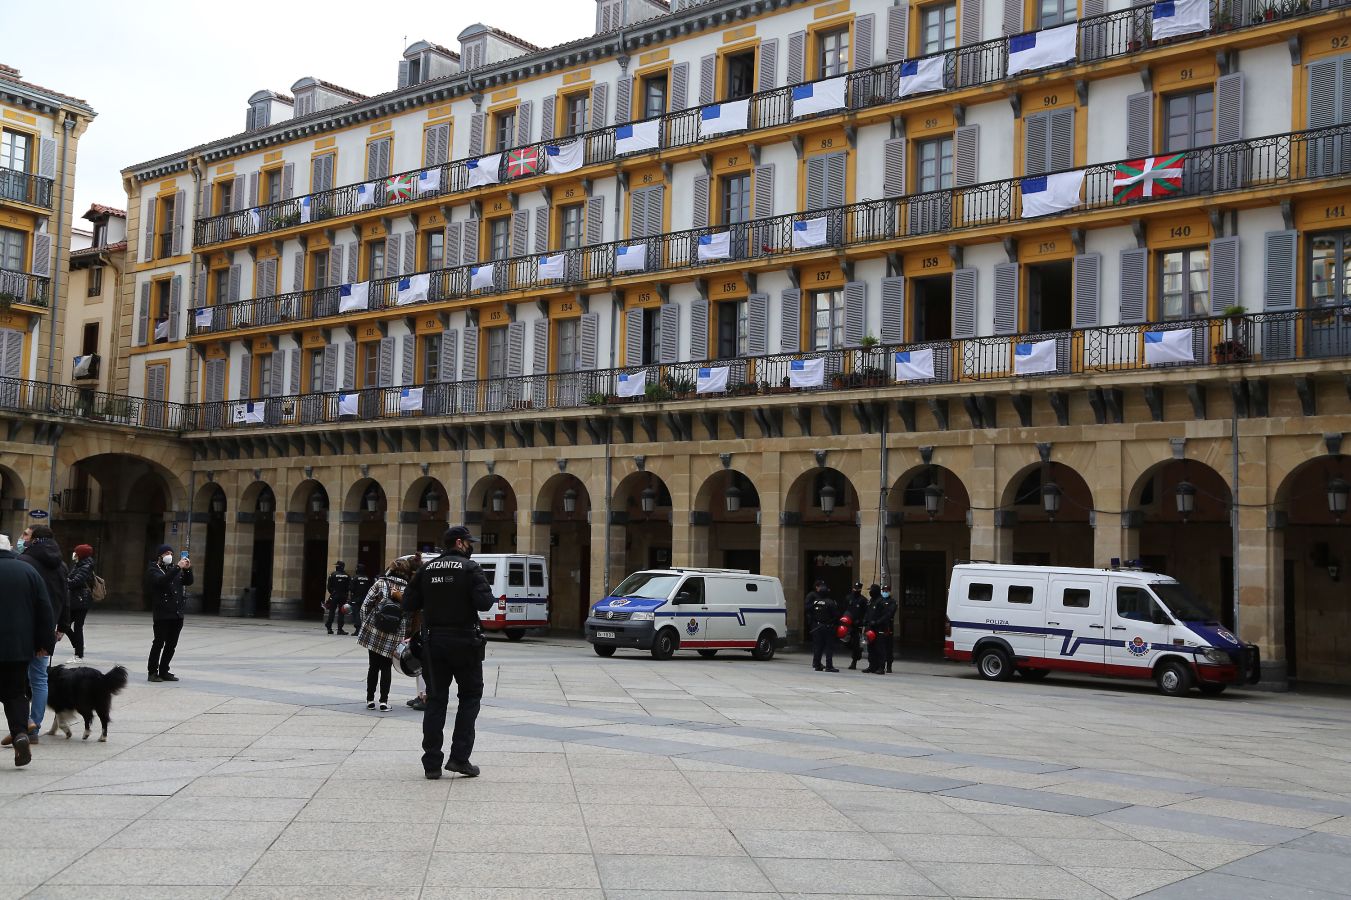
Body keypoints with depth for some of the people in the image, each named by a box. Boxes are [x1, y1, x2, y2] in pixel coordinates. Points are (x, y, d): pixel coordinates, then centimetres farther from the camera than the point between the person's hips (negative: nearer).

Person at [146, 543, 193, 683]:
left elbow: (188, 582, 13)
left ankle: (164, 671, 15)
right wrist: (178, 568, -26)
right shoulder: (153, 570, -1)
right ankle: (153, 672, 4)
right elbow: (162, 581, -21)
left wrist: (187, 569, -4)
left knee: (171, 645, 7)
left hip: (177, 614, 6)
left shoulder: (174, 568, 16)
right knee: (159, 643, -3)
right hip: (162, 614, -6)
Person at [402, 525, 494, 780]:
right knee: (470, 696, 10)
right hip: (464, 642, -4)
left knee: (436, 700, 9)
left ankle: (432, 763, 8)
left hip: (433, 642, 4)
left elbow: (409, 604, 5)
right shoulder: (469, 568, -9)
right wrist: (486, 593, 2)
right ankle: (459, 757, 2)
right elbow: (484, 603, -19)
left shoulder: (427, 569, 5)